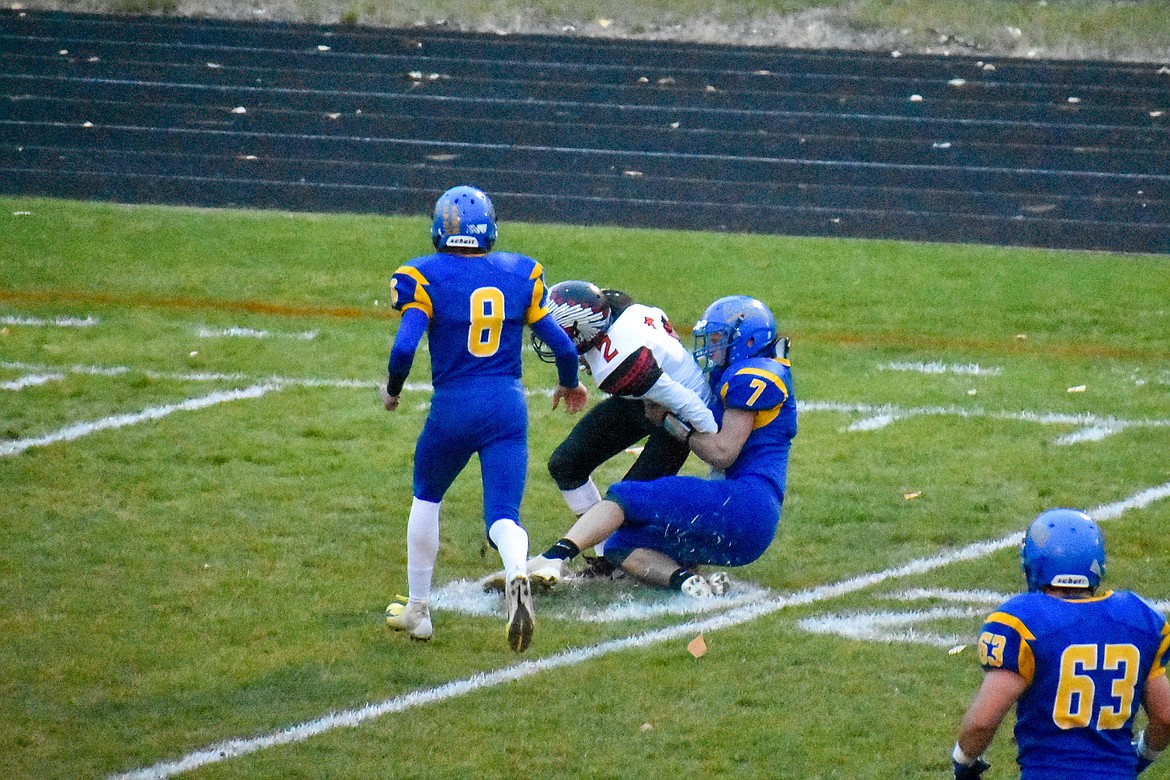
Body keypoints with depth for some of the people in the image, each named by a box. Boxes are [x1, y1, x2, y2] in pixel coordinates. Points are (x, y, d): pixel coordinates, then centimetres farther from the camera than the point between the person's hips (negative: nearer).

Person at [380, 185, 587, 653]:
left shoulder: (425, 277, -5)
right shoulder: (520, 274, 5)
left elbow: (404, 347, -15)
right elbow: (563, 345, 4)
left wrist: (392, 390, 5)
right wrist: (569, 385, 25)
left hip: (453, 406, -1)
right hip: (509, 405, 2)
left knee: (426, 497, 23)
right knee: (503, 514, 1)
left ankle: (417, 610, 28)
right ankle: (517, 577, -34)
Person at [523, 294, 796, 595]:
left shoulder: (753, 377, -6)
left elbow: (722, 453, -13)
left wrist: (669, 421, -1)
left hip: (747, 504, -10)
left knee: (624, 495, -15)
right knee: (622, 546, 5)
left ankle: (554, 559, -33)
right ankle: (688, 580, -21)